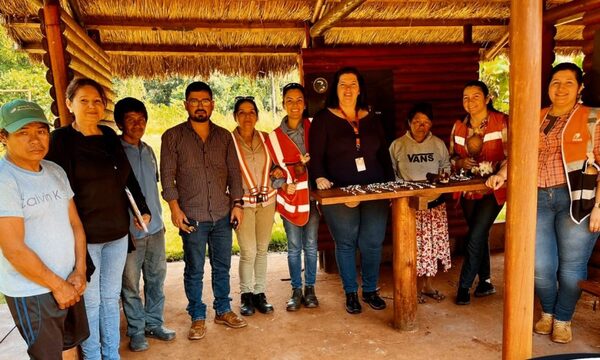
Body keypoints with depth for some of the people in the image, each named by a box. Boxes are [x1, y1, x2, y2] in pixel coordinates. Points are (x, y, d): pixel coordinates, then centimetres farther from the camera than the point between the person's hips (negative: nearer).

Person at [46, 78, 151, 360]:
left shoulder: (110, 136, 7)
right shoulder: (61, 139, -9)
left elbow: (128, 177, 15)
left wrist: (143, 209, 12)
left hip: (117, 231, 5)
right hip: (85, 235, -5)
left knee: (111, 295, 15)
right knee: (90, 300, 7)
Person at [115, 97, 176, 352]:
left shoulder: (148, 151, 10)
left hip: (155, 228, 6)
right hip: (129, 231, -6)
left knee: (156, 278, 14)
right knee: (130, 284, 7)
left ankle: (154, 323, 30)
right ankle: (136, 330, 24)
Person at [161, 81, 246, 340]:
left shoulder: (224, 136, 8)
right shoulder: (173, 136, -1)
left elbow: (234, 172, 8)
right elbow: (167, 175, -3)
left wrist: (237, 203, 1)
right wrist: (175, 208, -9)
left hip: (223, 214, 3)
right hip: (192, 217, -3)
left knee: (222, 266, 13)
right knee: (194, 270, 7)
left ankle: (223, 310, 30)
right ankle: (197, 317, 23)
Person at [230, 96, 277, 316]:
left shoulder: (265, 138, 6)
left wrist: (270, 180, 0)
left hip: (267, 200, 4)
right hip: (243, 202, -4)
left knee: (262, 249, 10)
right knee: (248, 252, -5)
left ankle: (260, 293, 24)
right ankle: (246, 295, 16)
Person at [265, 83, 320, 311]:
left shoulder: (312, 128, -1)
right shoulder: (274, 137, 2)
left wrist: (304, 165, -14)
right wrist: (283, 185, -11)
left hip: (311, 194, 0)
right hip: (289, 196, 0)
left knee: (310, 245, 8)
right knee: (294, 247, 6)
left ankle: (310, 289, 23)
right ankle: (296, 290, 20)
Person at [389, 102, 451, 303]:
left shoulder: (438, 144, 10)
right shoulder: (397, 145, 2)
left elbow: (446, 167, 20)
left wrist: (442, 178, -1)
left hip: (435, 202, 3)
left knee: (433, 242, 5)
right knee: (413, 244, -3)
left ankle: (428, 284, 21)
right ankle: (415, 286, 13)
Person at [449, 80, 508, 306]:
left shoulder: (501, 122, -10)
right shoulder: (459, 126, 5)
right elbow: (452, 156, 13)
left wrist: (500, 174, -28)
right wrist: (461, 162, -9)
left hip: (493, 189, -5)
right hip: (468, 190, 5)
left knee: (474, 238, -9)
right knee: (480, 236, 16)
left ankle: (464, 286, 6)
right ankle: (485, 282, 31)